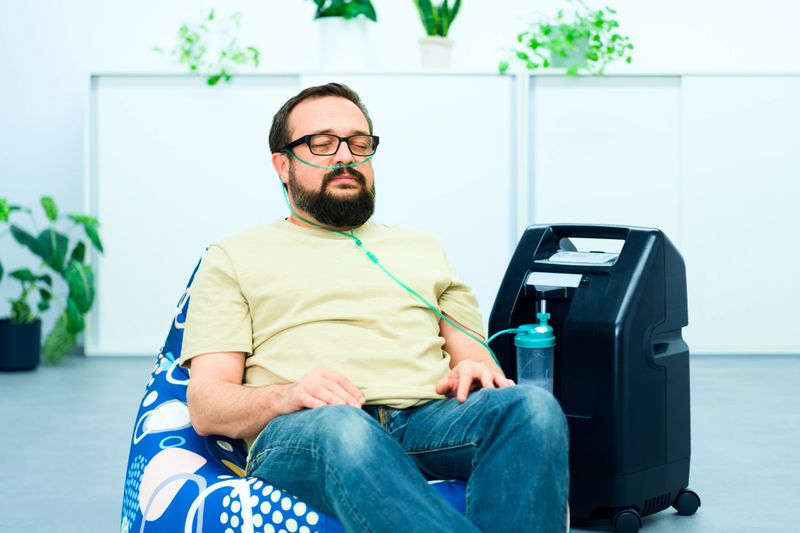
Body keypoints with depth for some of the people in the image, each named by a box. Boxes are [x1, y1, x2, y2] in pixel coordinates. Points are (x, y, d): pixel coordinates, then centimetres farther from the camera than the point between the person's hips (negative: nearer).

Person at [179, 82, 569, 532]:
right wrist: (284, 397, -14)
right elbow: (206, 405, 9)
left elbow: (474, 357, 25)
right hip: (301, 432, -3)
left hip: (428, 421, 3)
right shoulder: (234, 258, 21)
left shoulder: (424, 249, 32)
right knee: (342, 427, -41)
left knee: (532, 406, -31)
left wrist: (479, 371, -2)